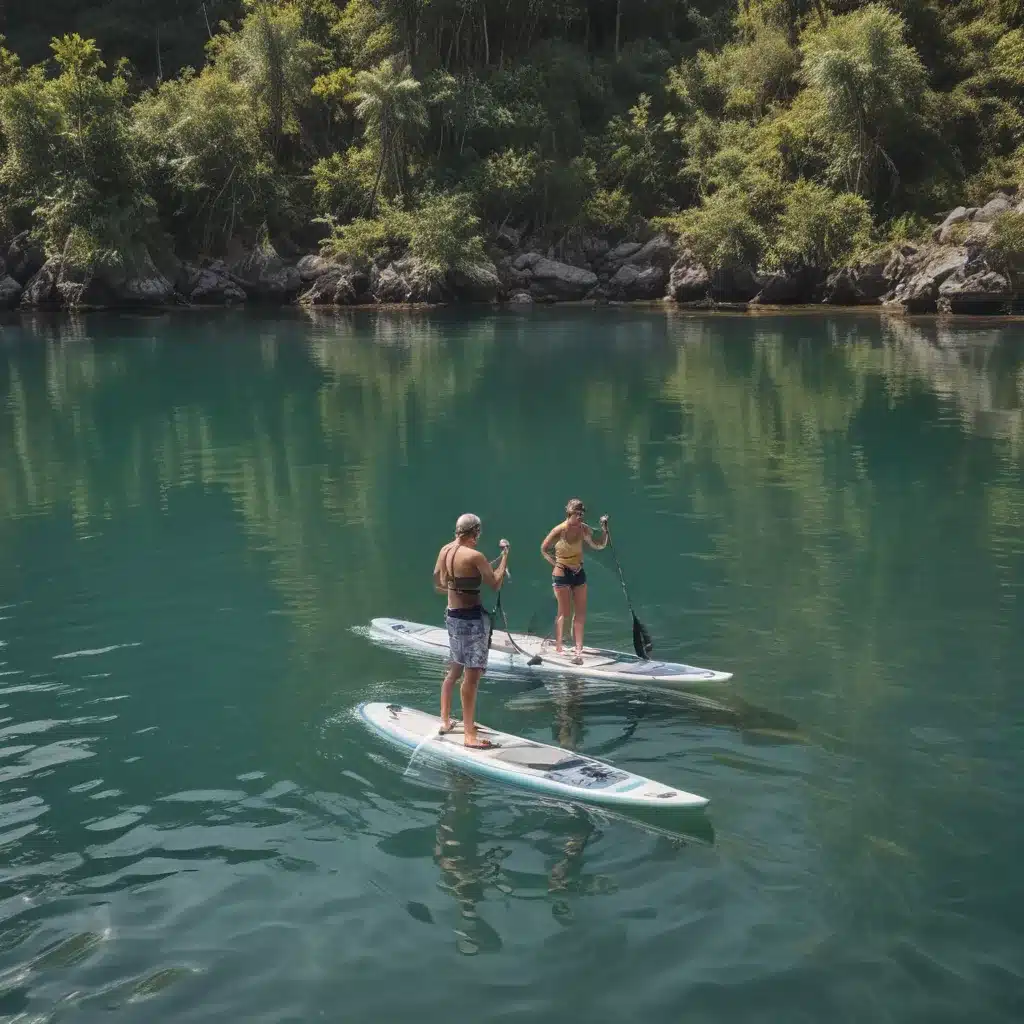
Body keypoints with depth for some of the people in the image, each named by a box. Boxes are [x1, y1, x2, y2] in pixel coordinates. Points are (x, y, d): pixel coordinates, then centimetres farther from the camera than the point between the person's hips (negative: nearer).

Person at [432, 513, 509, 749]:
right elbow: (496, 584, -13)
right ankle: (469, 735, -1)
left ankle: (445, 720, 34)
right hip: (472, 617, -8)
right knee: (472, 674, -4)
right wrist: (505, 555, -5)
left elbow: (438, 585, 14)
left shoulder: (444, 551, 4)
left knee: (456, 669, 23)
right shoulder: (475, 556, -19)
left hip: (452, 614, 8)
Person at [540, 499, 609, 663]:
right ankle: (558, 647, 10)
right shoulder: (559, 531, -15)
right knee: (564, 611, -1)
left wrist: (605, 531, -13)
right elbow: (544, 549, -5)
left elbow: (598, 546, 1)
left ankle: (578, 650, 2)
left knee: (580, 613, 1)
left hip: (579, 573, 5)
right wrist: (558, 563, -11)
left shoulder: (584, 529, -4)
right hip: (561, 574, -5)